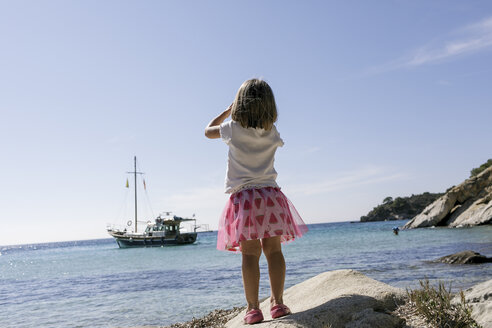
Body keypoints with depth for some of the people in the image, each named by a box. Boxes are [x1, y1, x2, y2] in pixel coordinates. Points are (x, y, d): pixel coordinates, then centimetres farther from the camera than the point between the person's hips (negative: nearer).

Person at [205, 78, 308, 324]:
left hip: (243, 197, -2)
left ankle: (253, 308, -1)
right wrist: (260, 112, 30)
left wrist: (228, 111, 28)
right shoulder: (272, 133, 6)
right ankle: (277, 303, 2)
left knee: (250, 254, -3)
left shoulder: (233, 129, -1)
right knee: (274, 250, 3)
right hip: (270, 194, 2)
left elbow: (208, 130, 20)